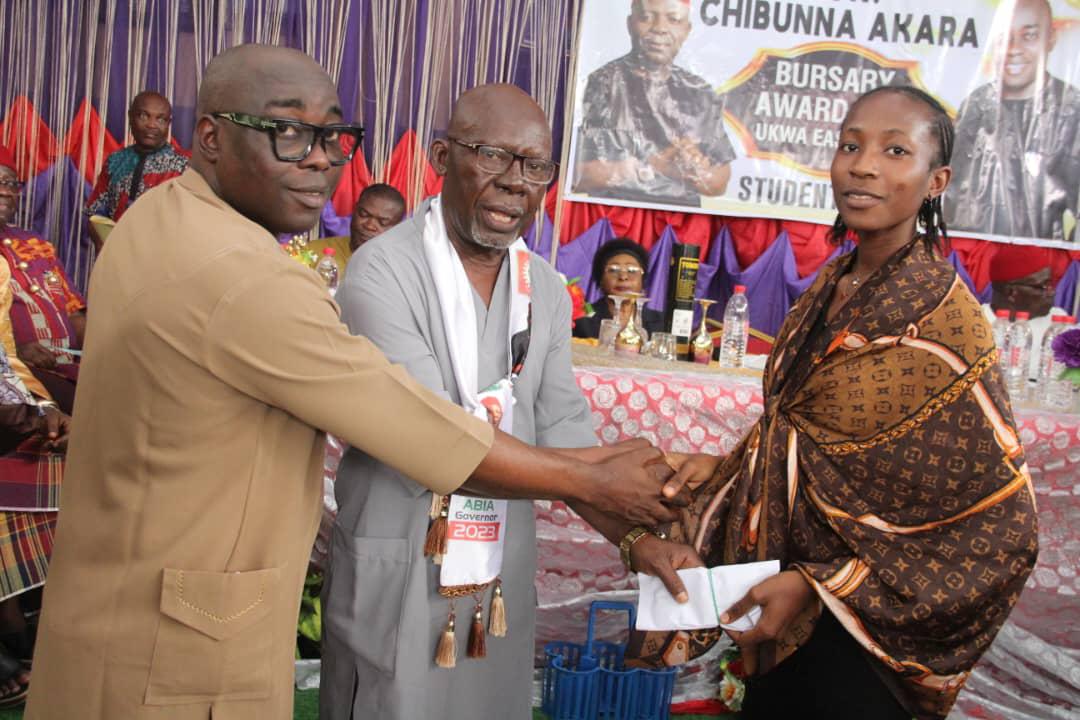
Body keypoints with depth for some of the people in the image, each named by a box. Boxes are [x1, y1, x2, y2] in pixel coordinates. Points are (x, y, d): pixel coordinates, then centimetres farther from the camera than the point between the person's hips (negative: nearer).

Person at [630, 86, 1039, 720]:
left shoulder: (945, 319, -19)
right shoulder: (831, 287, 2)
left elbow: (1000, 527, -17)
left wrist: (816, 585, -20)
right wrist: (722, 469, -4)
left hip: (853, 631, -6)